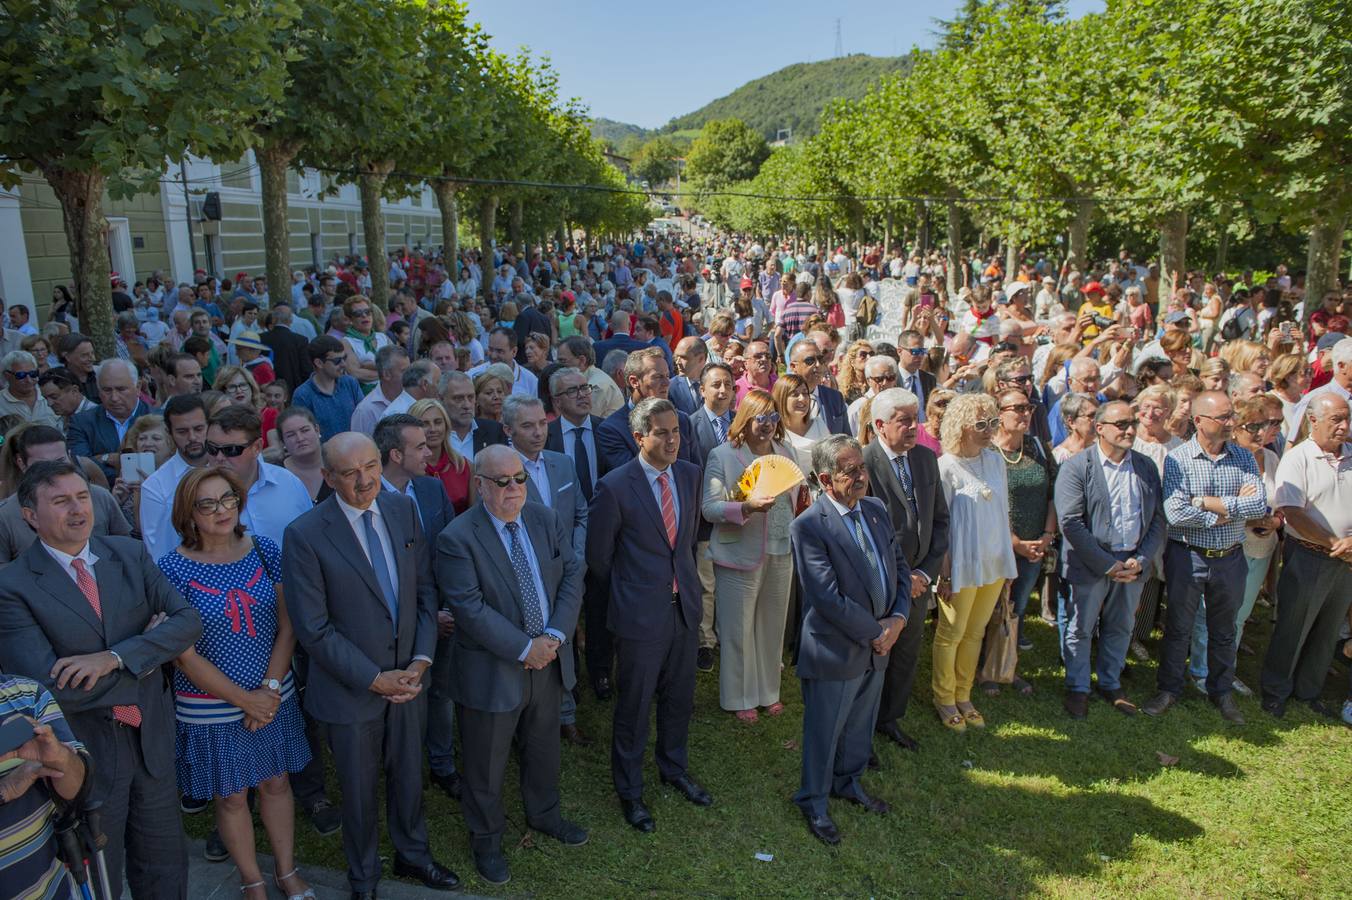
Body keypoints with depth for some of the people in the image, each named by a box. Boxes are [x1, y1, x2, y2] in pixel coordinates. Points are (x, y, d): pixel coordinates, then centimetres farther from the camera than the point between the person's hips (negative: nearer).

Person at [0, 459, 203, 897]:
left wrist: (114, 657, -24)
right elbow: (51, 685, -23)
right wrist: (149, 654, -16)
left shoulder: (131, 554, -2)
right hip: (84, 750, -3)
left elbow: (189, 620, -10)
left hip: (152, 736, 3)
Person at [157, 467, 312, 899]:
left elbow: (287, 627, -2)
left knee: (276, 783, 16)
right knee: (231, 796, 14)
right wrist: (244, 700, -13)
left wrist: (270, 689, -12)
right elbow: (184, 653, -13)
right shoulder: (173, 568, -14)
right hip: (211, 708, -2)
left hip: (273, 696, 3)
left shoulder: (265, 553, -5)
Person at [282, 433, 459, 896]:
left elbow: (425, 590, -1)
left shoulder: (403, 510, -6)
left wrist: (421, 659, -10)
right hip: (351, 687, -3)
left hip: (407, 676, 4)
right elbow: (313, 628, -17)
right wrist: (374, 679, -17)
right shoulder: (304, 535, -20)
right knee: (359, 788, 18)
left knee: (409, 774, 22)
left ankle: (412, 853, 49)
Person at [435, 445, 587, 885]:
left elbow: (572, 576, -4)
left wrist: (554, 636, -16)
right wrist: (524, 649, -23)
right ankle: (486, 839, 39)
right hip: (492, 669, -5)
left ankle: (543, 813, 51)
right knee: (486, 763, 15)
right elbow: (470, 607, -23)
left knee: (544, 747, 25)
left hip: (548, 661, 5)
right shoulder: (458, 538, -19)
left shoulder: (548, 520, -3)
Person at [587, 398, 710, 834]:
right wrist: (631, 587, 5)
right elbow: (598, 555, -6)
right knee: (634, 707, 10)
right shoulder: (615, 487, -17)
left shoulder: (690, 474, 0)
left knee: (679, 698, 21)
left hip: (685, 606, 5)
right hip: (640, 613, -5)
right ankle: (629, 790, 31)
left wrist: (685, 579, 13)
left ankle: (675, 769, 45)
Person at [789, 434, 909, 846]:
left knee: (861, 725, 25)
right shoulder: (808, 527, -23)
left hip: (878, 645, 7)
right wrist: (876, 633, -16)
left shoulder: (877, 510, 0)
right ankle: (814, 802, 34)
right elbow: (828, 599, -25)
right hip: (835, 651, -7)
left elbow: (900, 566, 8)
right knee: (824, 731, 12)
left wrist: (898, 618, -7)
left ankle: (848, 781, 49)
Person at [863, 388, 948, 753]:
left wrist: (927, 571, -3)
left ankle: (890, 719, 40)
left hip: (917, 581, 6)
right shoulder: (863, 463, -18)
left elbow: (939, 519, 8)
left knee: (907, 654, 19)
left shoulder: (927, 458, 3)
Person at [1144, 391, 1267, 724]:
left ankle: (1222, 690, 36)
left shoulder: (1244, 457, -1)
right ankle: (1169, 688, 26)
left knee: (1223, 630, 18)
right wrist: (1232, 509, -15)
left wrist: (1208, 502, -19)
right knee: (1178, 628, 11)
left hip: (1230, 558, 3)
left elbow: (1260, 505, -14)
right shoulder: (1177, 459, -11)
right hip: (1187, 556, -3)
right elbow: (1175, 512, -22)